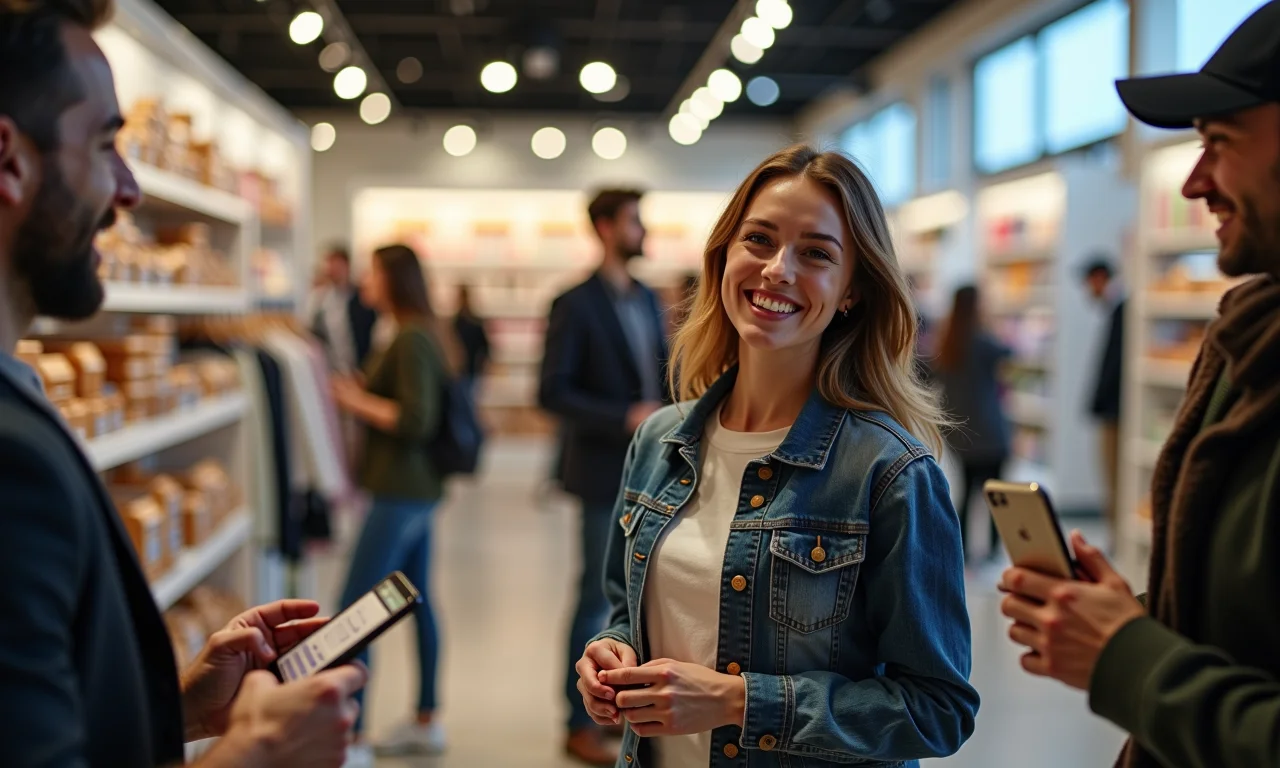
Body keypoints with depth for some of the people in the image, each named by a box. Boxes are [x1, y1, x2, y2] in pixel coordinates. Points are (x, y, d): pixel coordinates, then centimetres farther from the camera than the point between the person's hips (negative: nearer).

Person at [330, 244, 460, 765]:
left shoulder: (411, 339, -16)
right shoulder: (425, 333, 12)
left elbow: (416, 422, -22)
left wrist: (358, 402, -11)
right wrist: (360, 394, 10)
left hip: (401, 493, -10)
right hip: (417, 488, 10)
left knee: (354, 609, -7)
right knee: (417, 600, 16)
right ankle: (426, 723, 28)